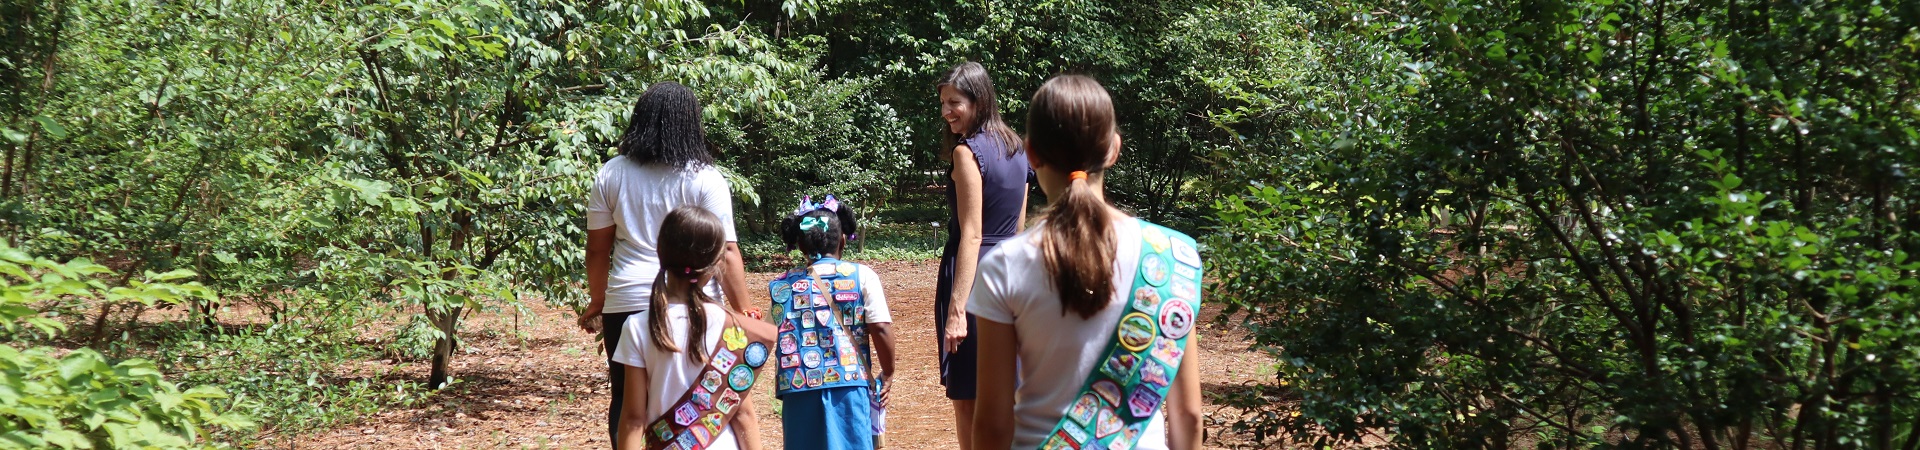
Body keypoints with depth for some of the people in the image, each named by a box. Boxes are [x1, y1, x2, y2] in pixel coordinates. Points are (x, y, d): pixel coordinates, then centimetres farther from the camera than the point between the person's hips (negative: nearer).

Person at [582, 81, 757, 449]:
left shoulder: (611, 175, 5)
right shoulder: (705, 180, -5)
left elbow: (597, 249, 11)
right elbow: (726, 256, -10)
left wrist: (597, 302, 23)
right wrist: (744, 316, -6)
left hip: (626, 305, 3)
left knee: (626, 402, 12)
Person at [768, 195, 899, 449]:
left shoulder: (780, 286, 10)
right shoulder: (862, 276, 2)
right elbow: (881, 328, -4)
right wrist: (887, 374, 7)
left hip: (798, 389, 2)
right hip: (849, 387, -2)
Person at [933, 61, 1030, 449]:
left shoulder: (967, 151, -13)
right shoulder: (1014, 148, 11)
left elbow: (971, 235, -18)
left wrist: (956, 308, -21)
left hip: (973, 277, -8)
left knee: (965, 396, -1)